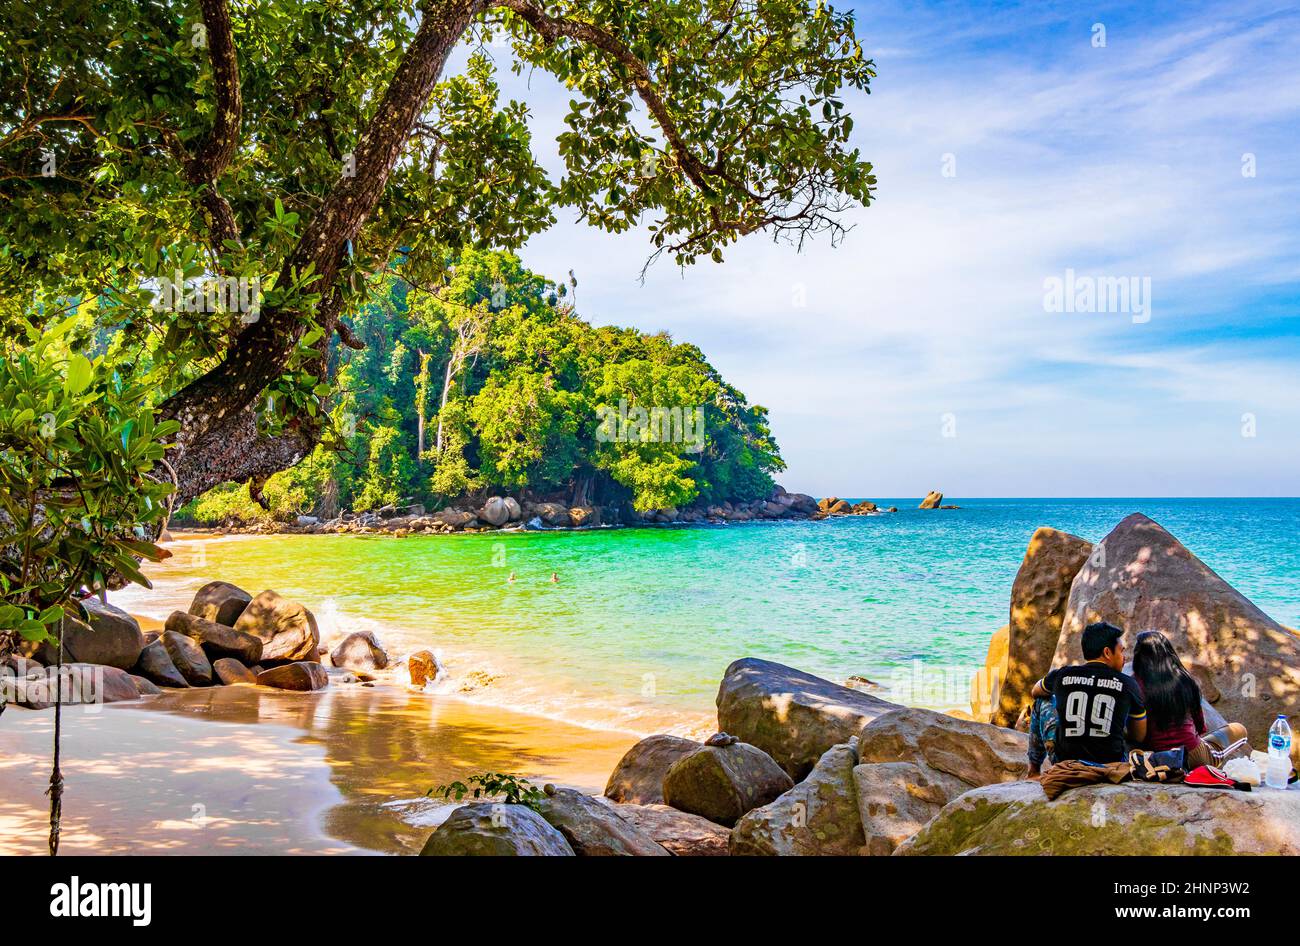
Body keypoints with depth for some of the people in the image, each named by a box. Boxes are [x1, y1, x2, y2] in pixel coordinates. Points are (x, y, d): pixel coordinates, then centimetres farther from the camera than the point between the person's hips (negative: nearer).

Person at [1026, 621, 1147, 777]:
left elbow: (1036, 692, 21)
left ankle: (1034, 771, 30)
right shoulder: (1128, 684, -5)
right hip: (1112, 768, 0)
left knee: (1042, 701, 23)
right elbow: (1140, 737, 5)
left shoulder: (1062, 675, -3)